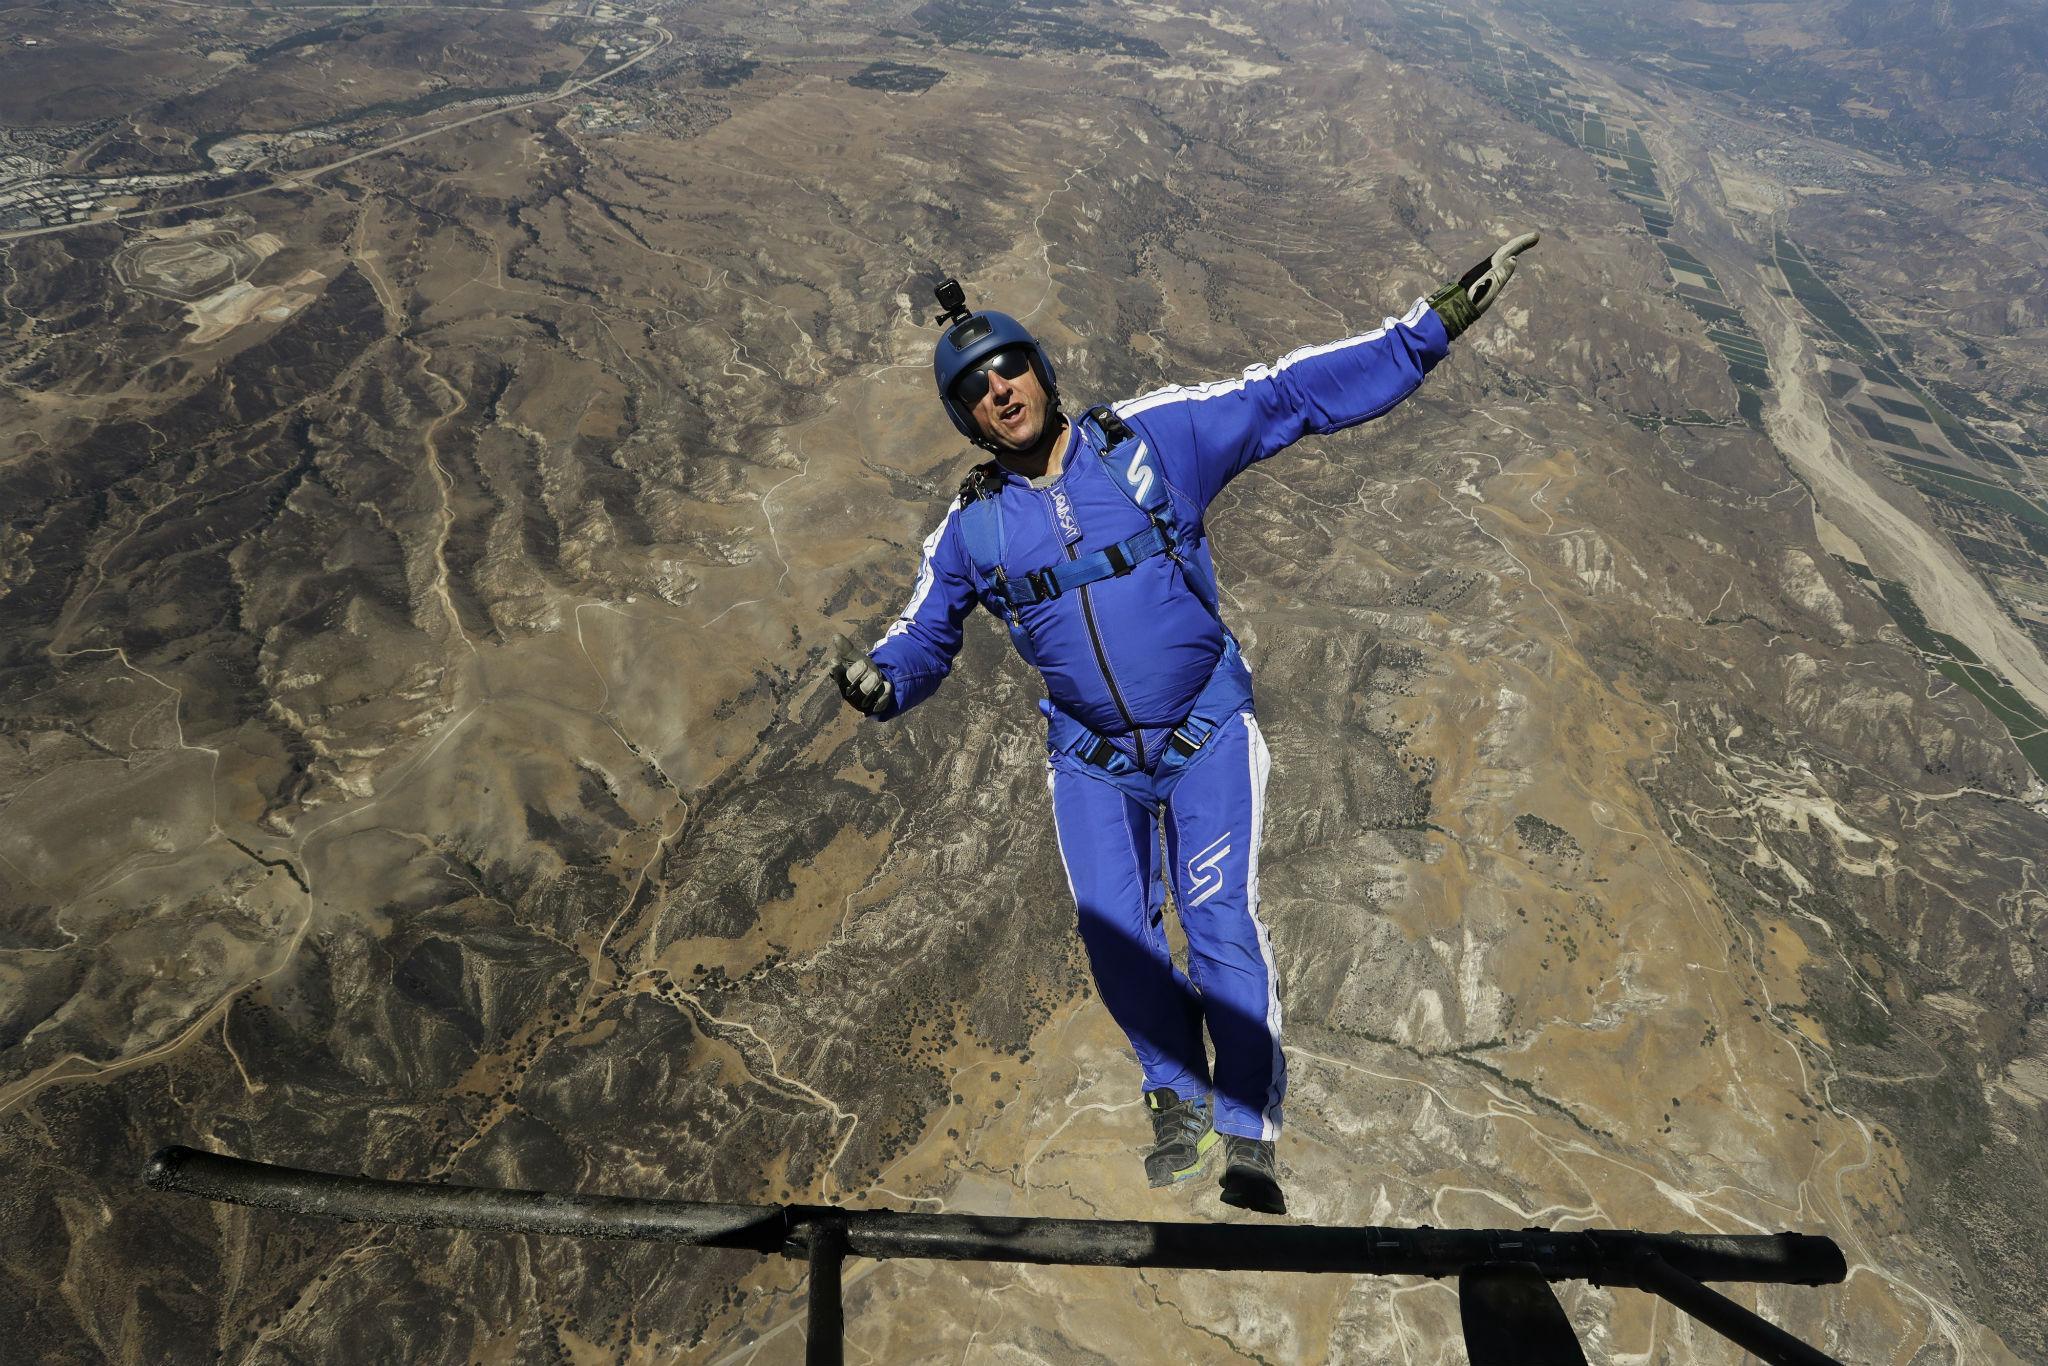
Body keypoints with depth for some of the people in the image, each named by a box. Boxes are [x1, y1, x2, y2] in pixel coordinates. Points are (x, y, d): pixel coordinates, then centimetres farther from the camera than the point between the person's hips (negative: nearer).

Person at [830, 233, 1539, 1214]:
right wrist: (879, 685, -17)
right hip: (1089, 757, 3)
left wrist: (1430, 327, -11)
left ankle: (1248, 1132, 14)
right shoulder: (972, 530, -3)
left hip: (1207, 735, -2)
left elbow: (1294, 396, -8)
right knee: (1112, 931, 2)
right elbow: (921, 640, 6)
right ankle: (1178, 1096, 31)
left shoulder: (1153, 437, -9)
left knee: (1221, 922, -8)